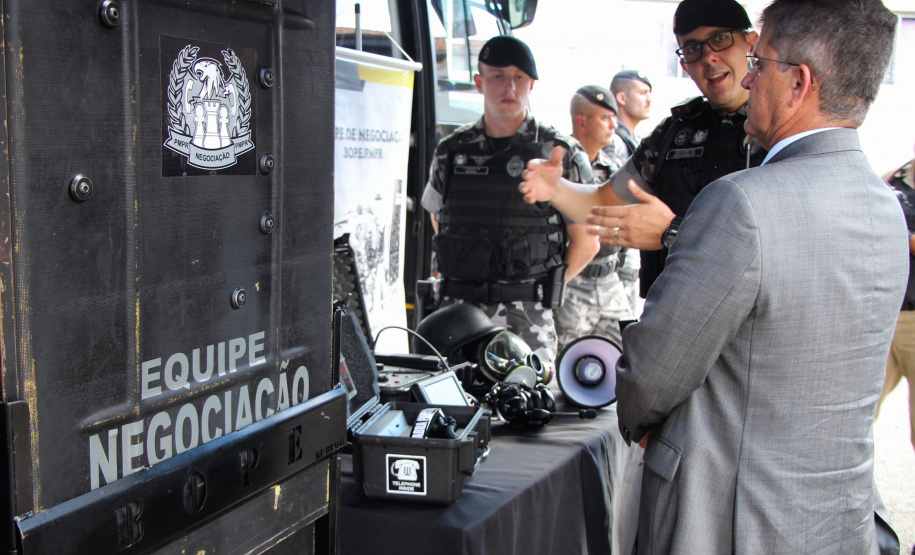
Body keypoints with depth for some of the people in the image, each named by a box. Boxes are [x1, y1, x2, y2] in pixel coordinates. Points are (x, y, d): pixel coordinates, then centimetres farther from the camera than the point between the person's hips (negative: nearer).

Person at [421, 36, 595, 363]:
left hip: (527, 317, -2)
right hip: (457, 312, 3)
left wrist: (544, 289, 3)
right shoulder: (450, 151, 10)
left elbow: (587, 241, 6)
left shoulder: (563, 155, 2)